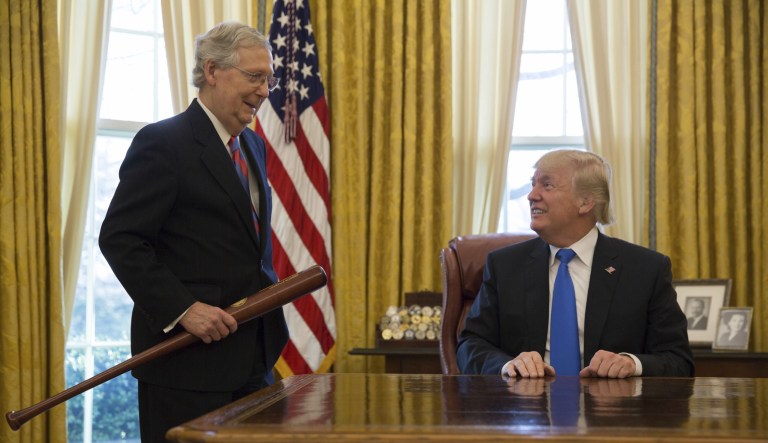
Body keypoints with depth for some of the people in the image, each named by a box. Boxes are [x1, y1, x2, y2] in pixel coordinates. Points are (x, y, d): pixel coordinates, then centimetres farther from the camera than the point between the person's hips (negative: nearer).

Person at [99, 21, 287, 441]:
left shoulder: (253, 146, 16)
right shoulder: (162, 142, -9)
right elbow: (119, 238, -14)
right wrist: (182, 309, -21)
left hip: (251, 355, 8)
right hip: (188, 358, -8)